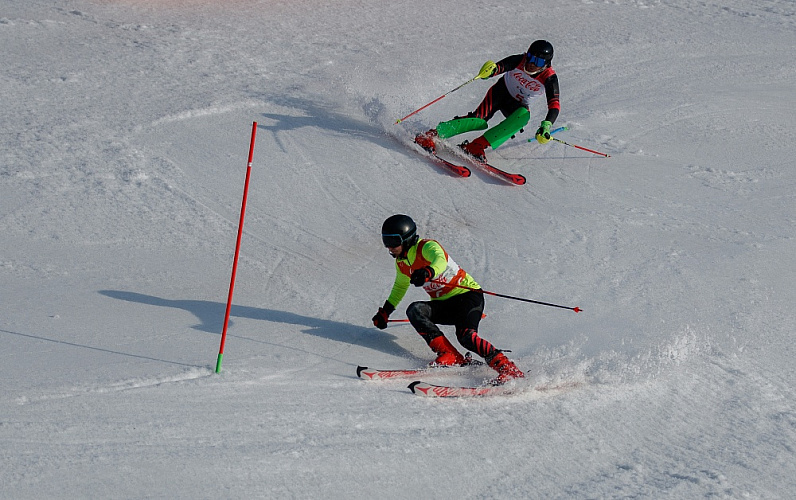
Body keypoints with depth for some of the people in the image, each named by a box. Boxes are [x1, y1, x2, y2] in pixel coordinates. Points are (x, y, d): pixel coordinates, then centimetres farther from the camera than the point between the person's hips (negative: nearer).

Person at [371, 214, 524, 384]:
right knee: (414, 310, -20)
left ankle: (508, 369, -32)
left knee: (465, 335, -31)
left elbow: (440, 260, -41)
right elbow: (400, 286, 29)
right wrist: (385, 311, 29)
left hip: (468, 295, -7)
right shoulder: (401, 262, 7)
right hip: (445, 304, 7)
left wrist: (428, 272, -62)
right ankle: (449, 355, -26)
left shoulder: (426, 247, -16)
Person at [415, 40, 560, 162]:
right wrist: (491, 70, -53)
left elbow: (554, 105, -28)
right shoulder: (519, 61, -23)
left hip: (518, 105, 1)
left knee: (524, 115, -34)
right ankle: (431, 135, -27)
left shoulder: (549, 78, -24)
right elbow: (499, 67, -27)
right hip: (501, 91, -1)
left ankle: (478, 146, -38)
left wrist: (546, 126, -45)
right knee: (480, 120, -26)